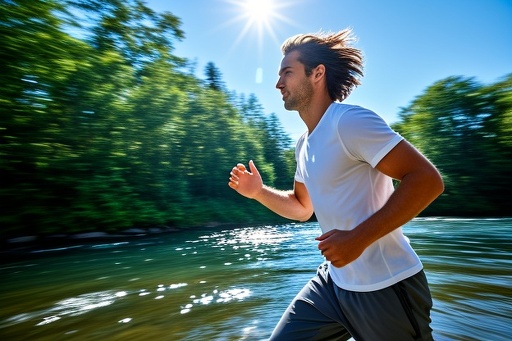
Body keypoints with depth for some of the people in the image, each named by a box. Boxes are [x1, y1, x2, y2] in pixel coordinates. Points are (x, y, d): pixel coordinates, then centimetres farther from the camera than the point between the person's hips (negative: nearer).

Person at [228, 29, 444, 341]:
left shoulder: (349, 120, -19)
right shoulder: (304, 143, 8)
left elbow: (427, 180, -23)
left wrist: (358, 238, -28)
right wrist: (259, 191, 1)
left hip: (384, 288, -7)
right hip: (334, 282, 8)